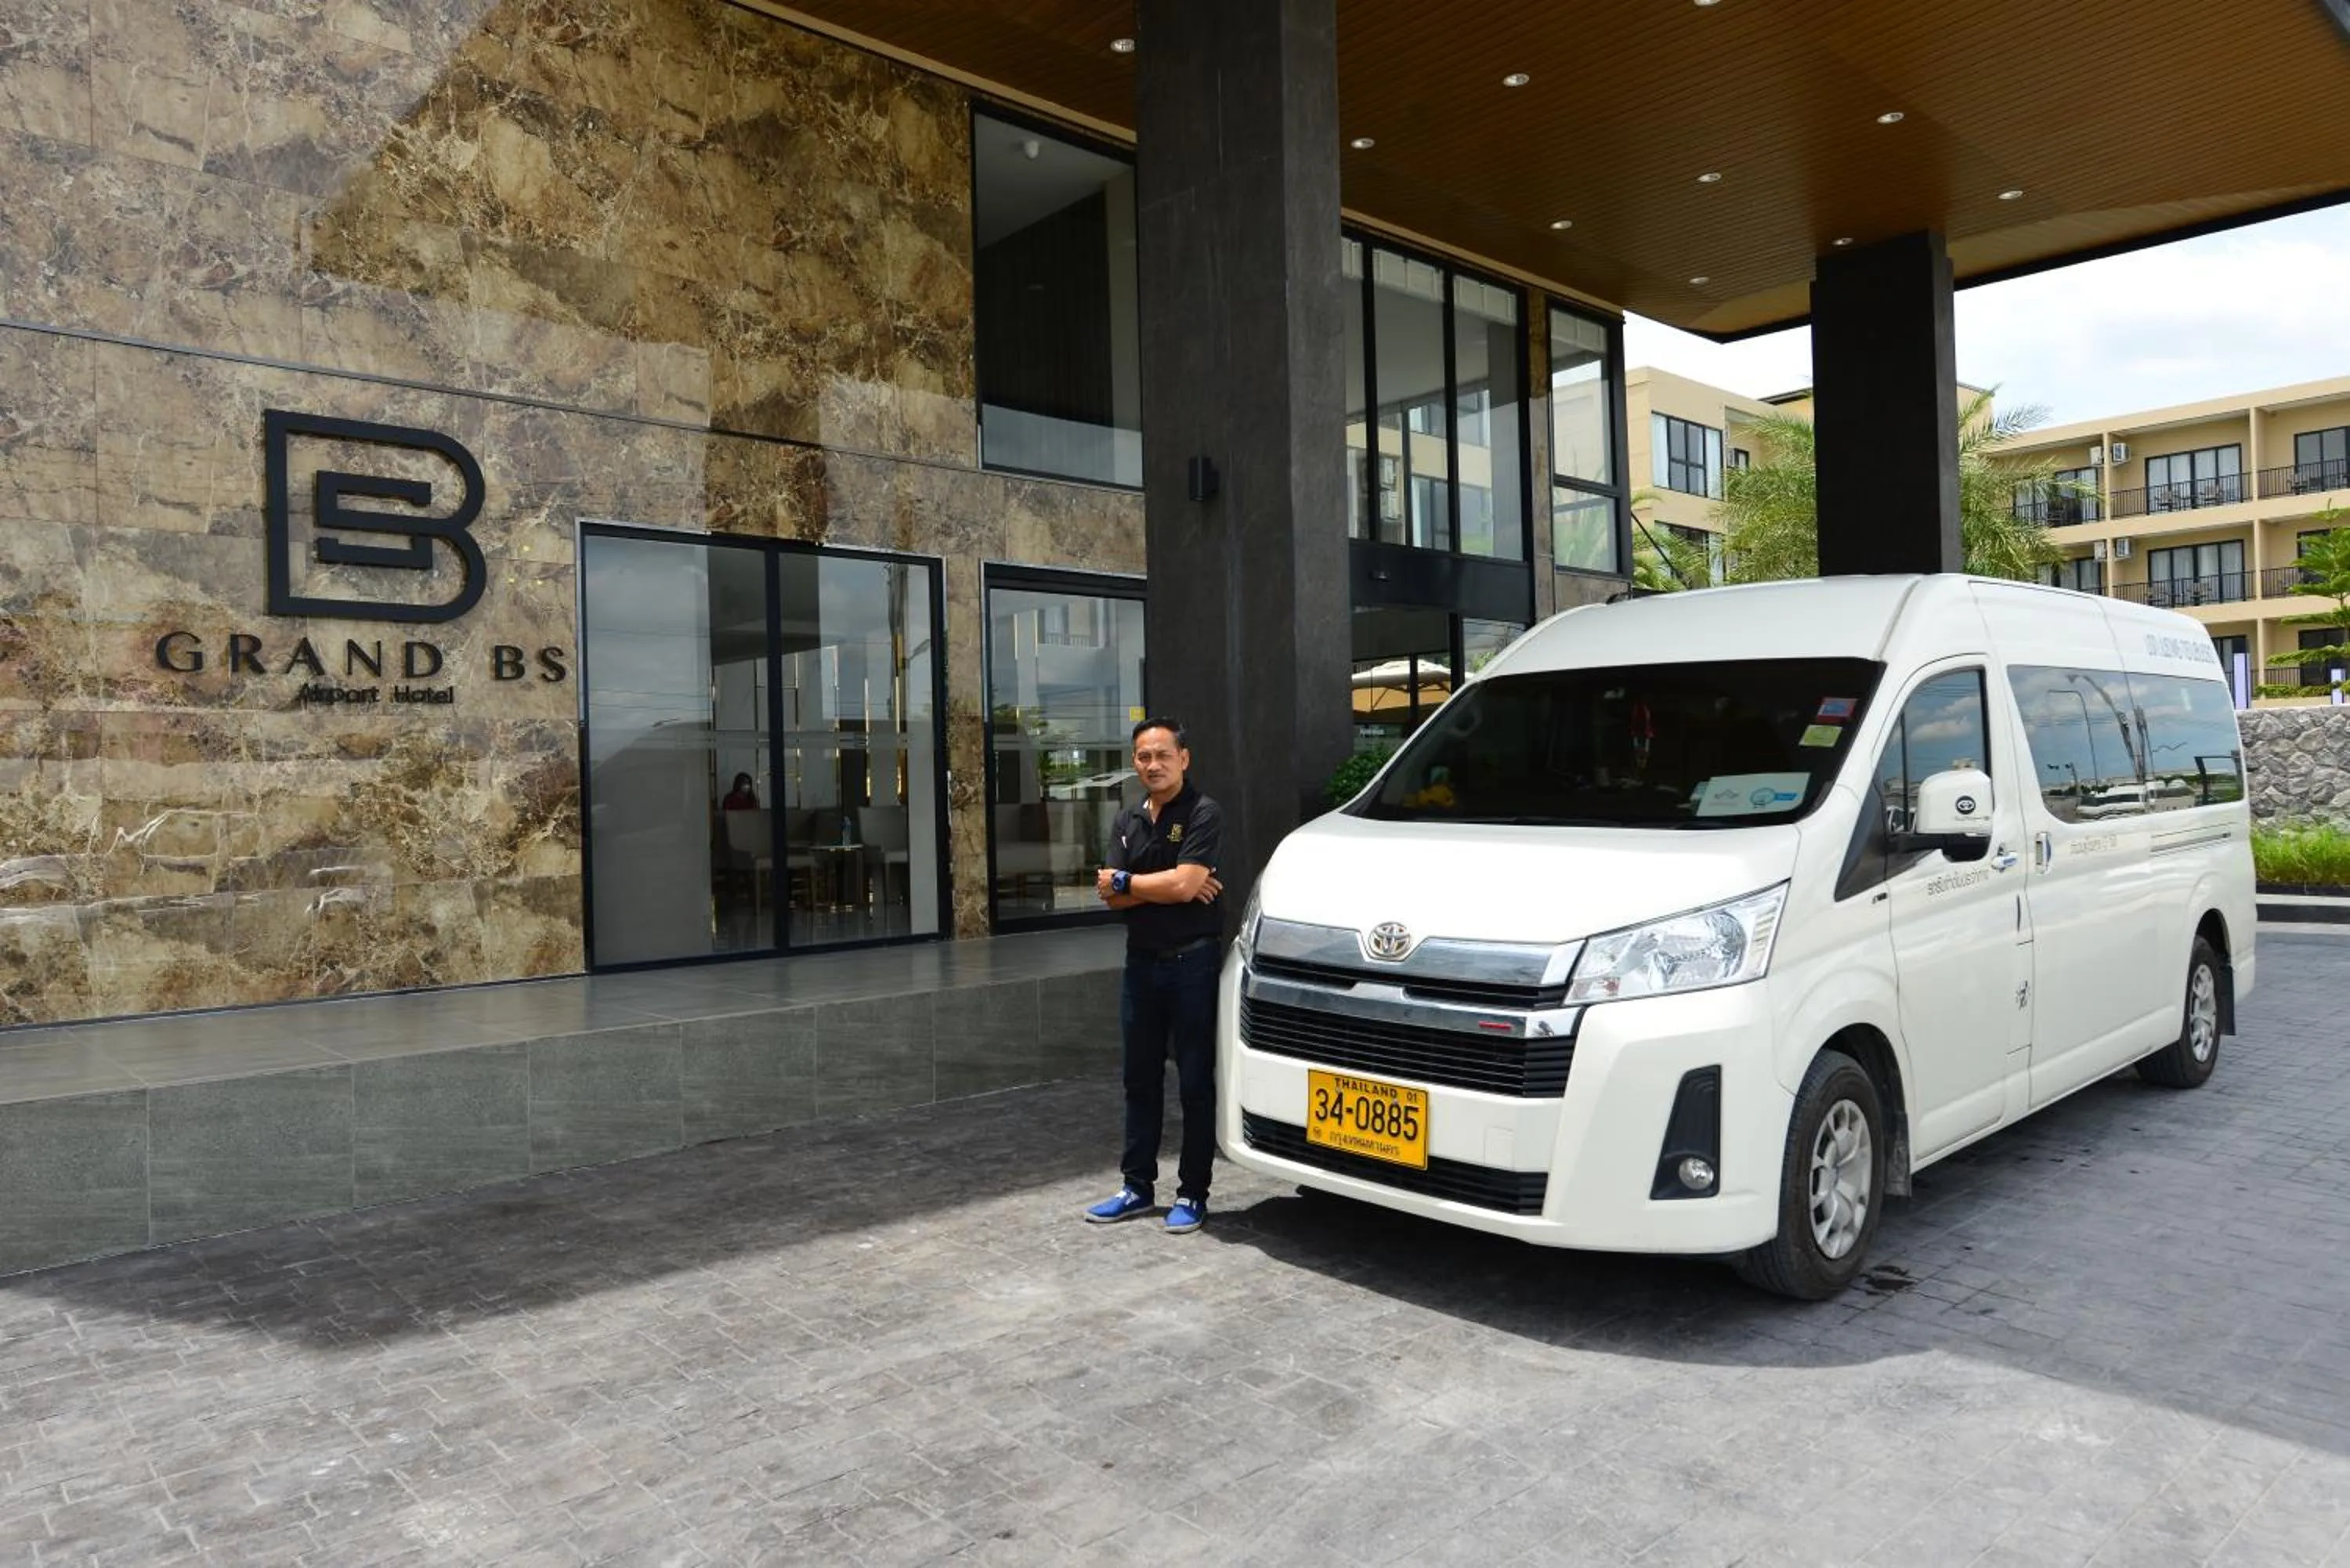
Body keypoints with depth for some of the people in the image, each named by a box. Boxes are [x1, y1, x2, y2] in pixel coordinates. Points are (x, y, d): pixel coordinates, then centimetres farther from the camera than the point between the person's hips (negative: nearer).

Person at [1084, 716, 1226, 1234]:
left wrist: (1123, 880, -7)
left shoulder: (1203, 814, -8)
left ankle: (1192, 1193, 12)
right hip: (1141, 961, 7)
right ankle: (1137, 1186, 24)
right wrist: (1167, 886, -13)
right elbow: (1113, 898, 1)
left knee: (1195, 1082, 2)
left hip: (1192, 962, -6)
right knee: (1140, 1080, 13)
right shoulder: (1126, 822, 11)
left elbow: (1185, 884, -20)